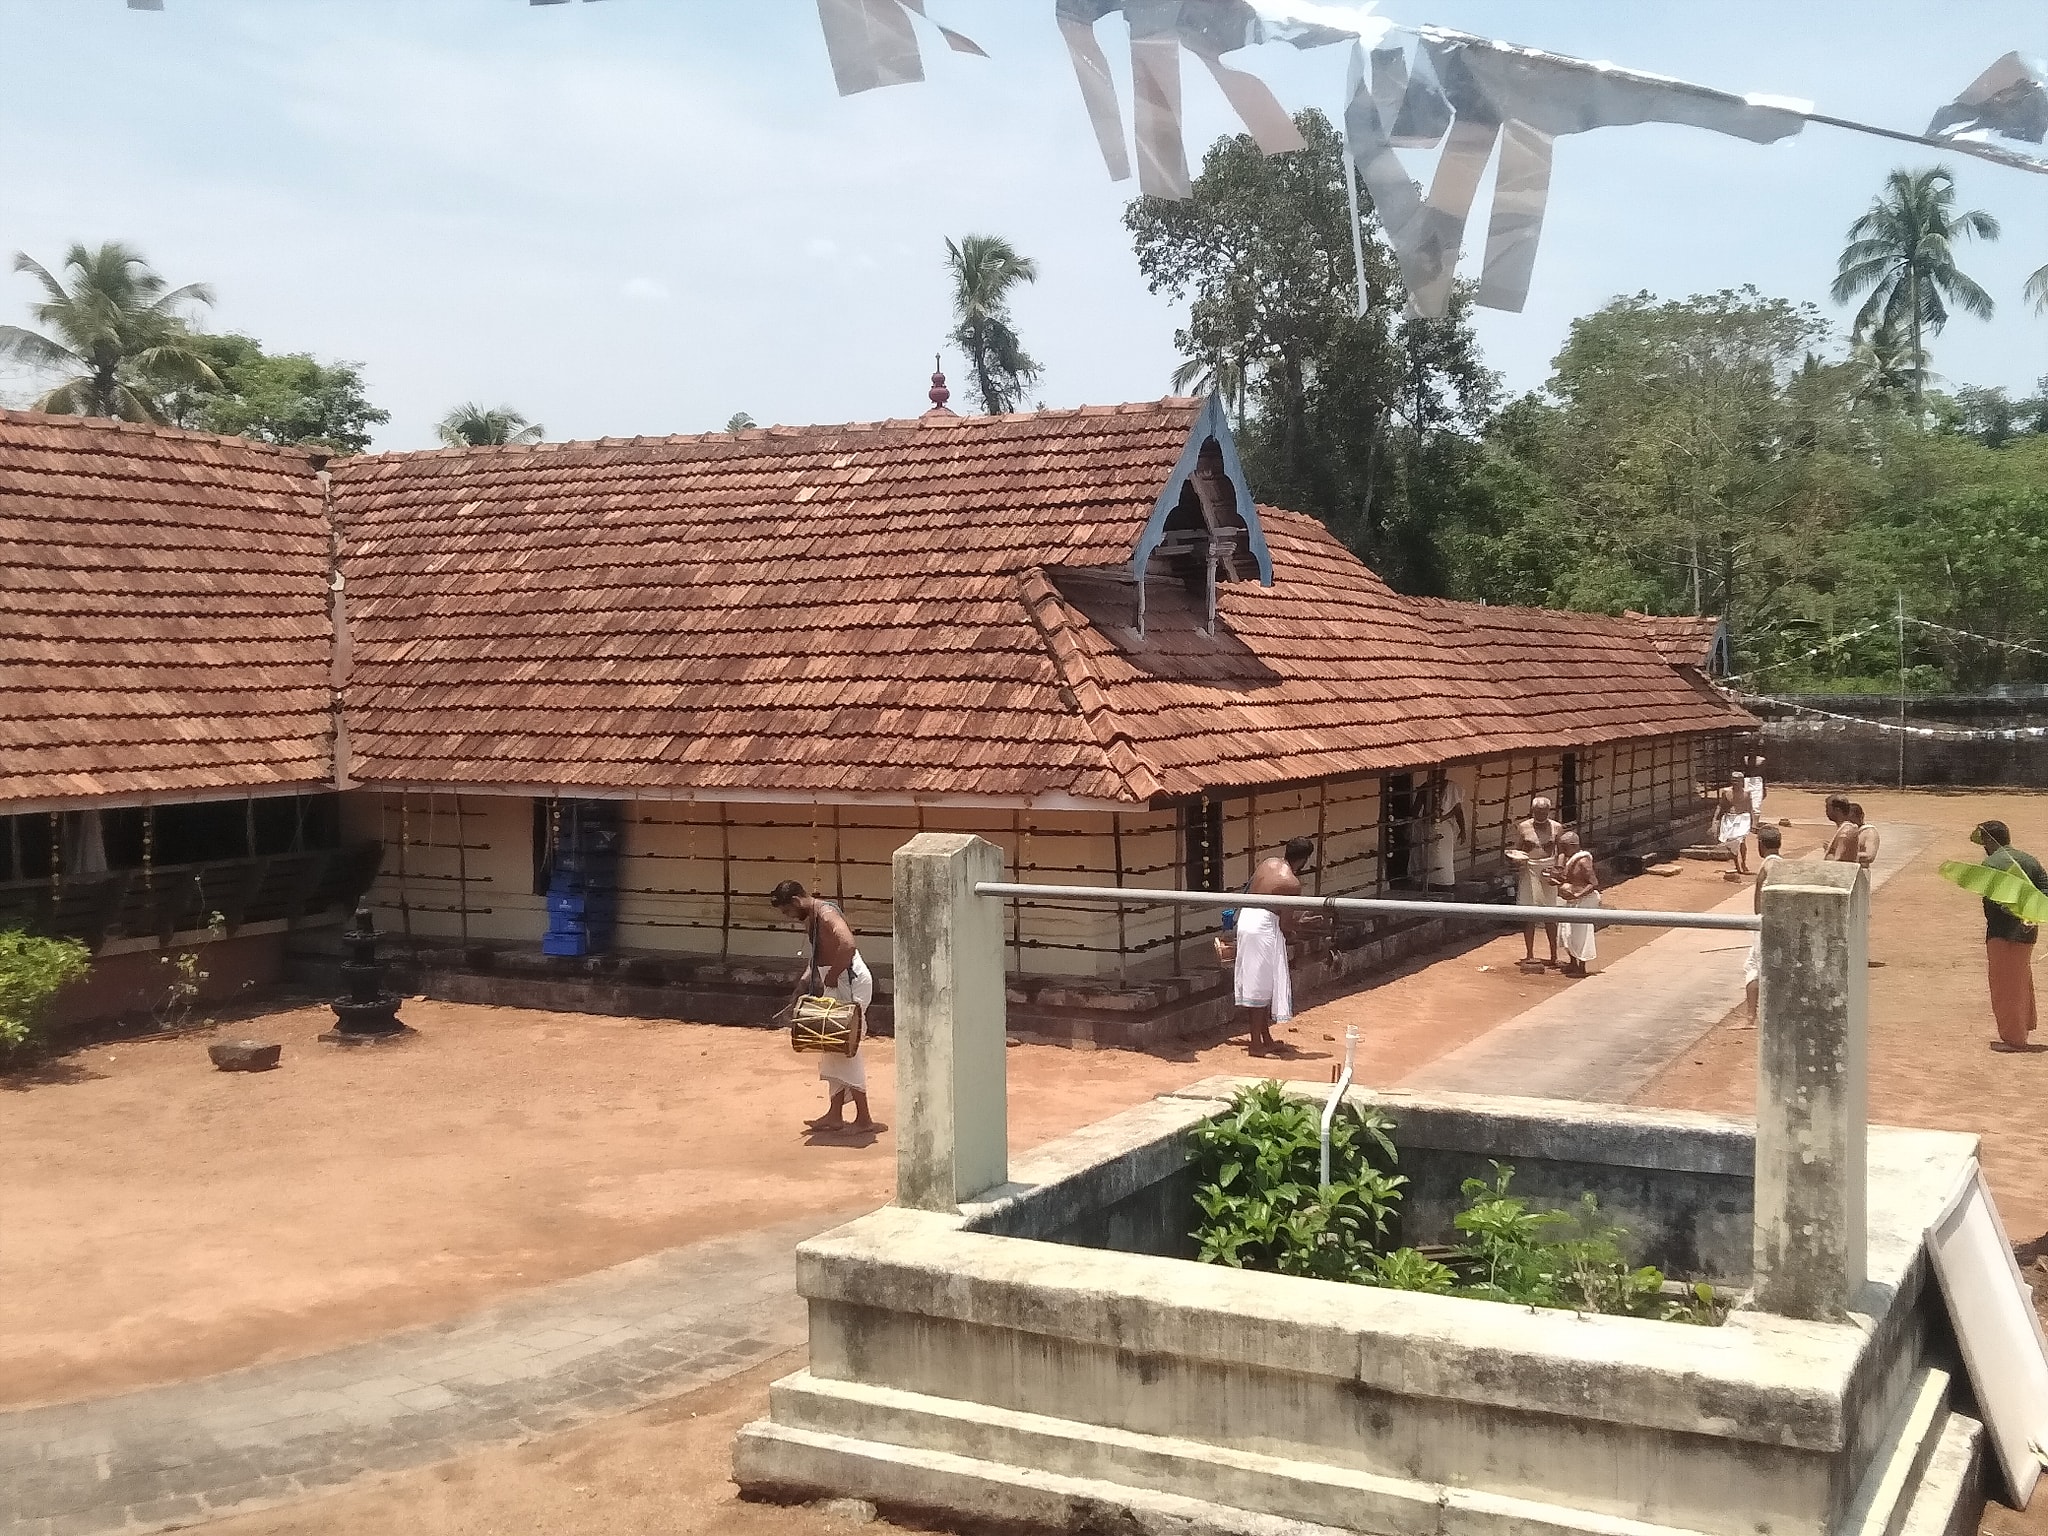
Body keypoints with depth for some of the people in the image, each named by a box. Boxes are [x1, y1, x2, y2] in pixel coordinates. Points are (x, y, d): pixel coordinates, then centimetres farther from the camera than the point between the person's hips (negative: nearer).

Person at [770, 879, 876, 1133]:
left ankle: (863, 1118, -2)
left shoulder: (825, 914, -18)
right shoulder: (811, 919, 13)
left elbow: (847, 945, -34)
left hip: (849, 981, -10)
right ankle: (835, 1114, 20)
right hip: (837, 982, 10)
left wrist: (828, 980, -25)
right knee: (836, 1048, 13)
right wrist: (803, 985, 13)